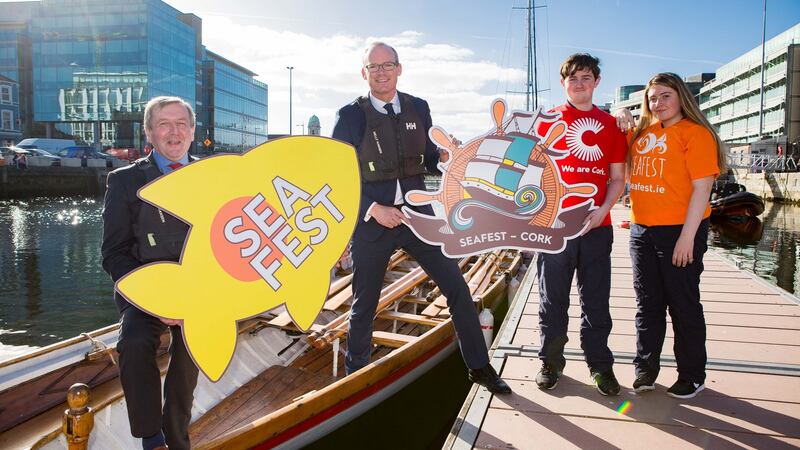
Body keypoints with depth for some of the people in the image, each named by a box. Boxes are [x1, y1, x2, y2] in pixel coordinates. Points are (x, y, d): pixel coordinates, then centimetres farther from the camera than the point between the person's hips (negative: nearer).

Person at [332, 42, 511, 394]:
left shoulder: (418, 108, 6)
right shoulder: (350, 116, -4)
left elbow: (429, 161, 13)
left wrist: (445, 155, -10)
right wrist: (374, 208, -18)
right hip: (371, 220, -2)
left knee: (457, 288, 1)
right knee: (364, 305, 9)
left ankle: (479, 367, 19)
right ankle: (354, 376, 31)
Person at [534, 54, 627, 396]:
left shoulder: (610, 125, 11)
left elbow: (617, 179, 9)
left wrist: (602, 210, -8)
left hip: (597, 226, 2)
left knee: (597, 301, 9)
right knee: (553, 299, 6)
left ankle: (600, 364, 23)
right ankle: (551, 362, 21)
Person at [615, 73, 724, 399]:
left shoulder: (696, 133, -8)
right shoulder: (642, 133, 10)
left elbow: (702, 188, -13)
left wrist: (687, 237, -18)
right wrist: (621, 116, 7)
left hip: (680, 230, -6)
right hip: (641, 231, 6)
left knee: (683, 305, 6)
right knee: (647, 304, 13)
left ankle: (692, 375, 21)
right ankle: (645, 368, 25)